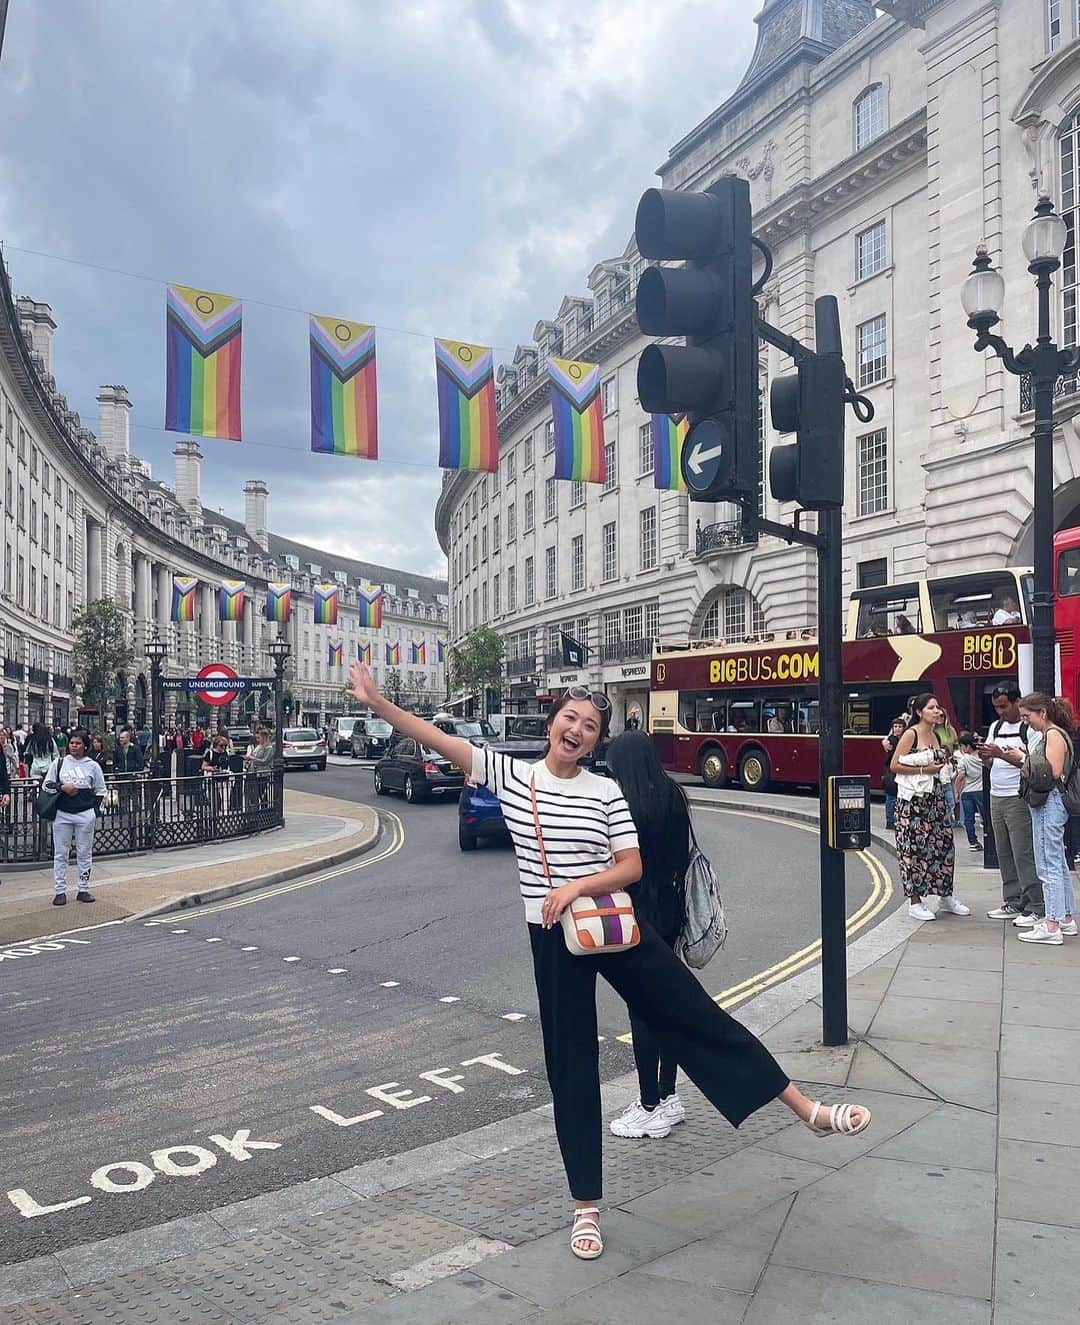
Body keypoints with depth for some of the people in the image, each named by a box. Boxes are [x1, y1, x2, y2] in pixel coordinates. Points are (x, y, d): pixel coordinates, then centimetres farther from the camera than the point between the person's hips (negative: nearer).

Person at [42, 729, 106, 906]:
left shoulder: (93, 765, 4)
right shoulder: (59, 763, 5)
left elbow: (100, 791, 9)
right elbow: (46, 785, 6)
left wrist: (93, 810, -1)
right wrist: (62, 787, -11)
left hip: (85, 815, 0)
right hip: (62, 814, 1)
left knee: (85, 853, 5)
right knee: (60, 854, 3)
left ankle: (83, 890, 13)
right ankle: (60, 891, 9)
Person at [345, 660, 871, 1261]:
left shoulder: (605, 791, -2)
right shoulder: (510, 774, -1)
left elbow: (632, 867, -3)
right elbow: (436, 737, -6)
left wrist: (576, 886, -18)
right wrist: (376, 701, -14)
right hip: (553, 940, 0)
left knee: (698, 1016, 3)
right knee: (571, 1066, 7)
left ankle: (810, 1110, 16)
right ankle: (587, 1206, 22)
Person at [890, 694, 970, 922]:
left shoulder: (935, 736, 13)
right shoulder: (911, 734, -9)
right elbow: (894, 765, -13)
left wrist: (942, 764, 8)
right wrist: (923, 770, -16)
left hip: (935, 796, 8)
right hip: (913, 799, -7)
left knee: (944, 843, 9)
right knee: (915, 847, -2)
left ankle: (946, 896, 22)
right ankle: (915, 902, 6)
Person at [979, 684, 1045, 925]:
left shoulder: (1030, 728, -10)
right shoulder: (995, 727, 14)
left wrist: (1002, 754, -23)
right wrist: (985, 756, -4)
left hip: (1019, 799, -8)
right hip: (996, 797, 8)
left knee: (1024, 854, -7)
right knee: (1004, 853, 11)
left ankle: (1036, 908, -1)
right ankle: (1013, 903, 19)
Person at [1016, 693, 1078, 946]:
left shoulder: (1054, 735, -12)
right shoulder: (1048, 735, 17)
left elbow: (1053, 771, -22)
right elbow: (1041, 769, 13)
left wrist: (1025, 760, -11)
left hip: (1049, 804, -11)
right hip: (1048, 803, 11)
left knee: (1048, 866, -8)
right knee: (1058, 864, 16)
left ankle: (1052, 927, -6)